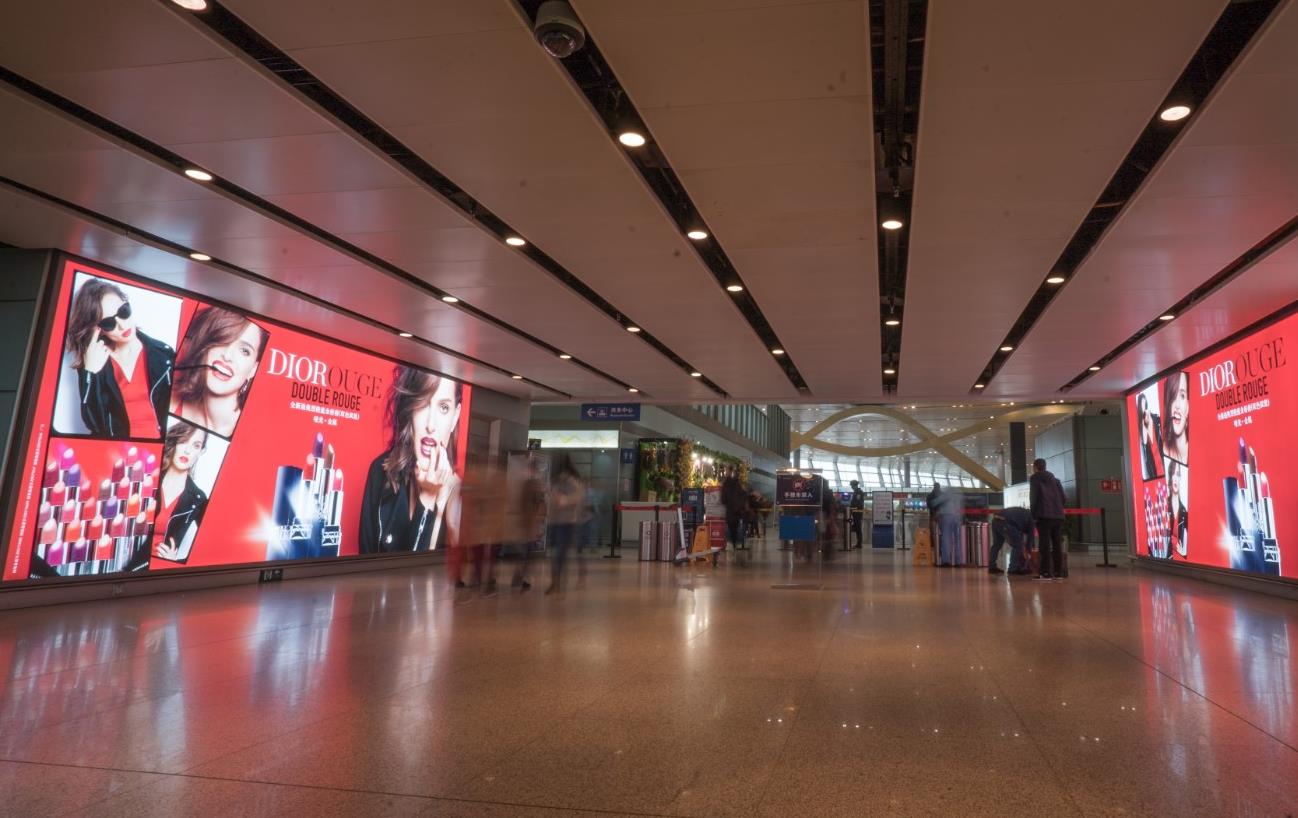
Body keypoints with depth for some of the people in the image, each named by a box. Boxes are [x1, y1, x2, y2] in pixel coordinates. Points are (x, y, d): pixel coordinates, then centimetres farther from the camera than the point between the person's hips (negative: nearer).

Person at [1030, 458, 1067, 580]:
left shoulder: (1034, 478, 6)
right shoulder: (1055, 479, 21)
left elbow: (1033, 497, -2)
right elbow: (1063, 498, 15)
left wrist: (1033, 514, 3)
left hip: (1044, 515, -5)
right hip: (1058, 515, 5)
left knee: (1045, 544, -7)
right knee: (1057, 544, 7)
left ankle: (1046, 572, -10)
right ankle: (1058, 572, 5)